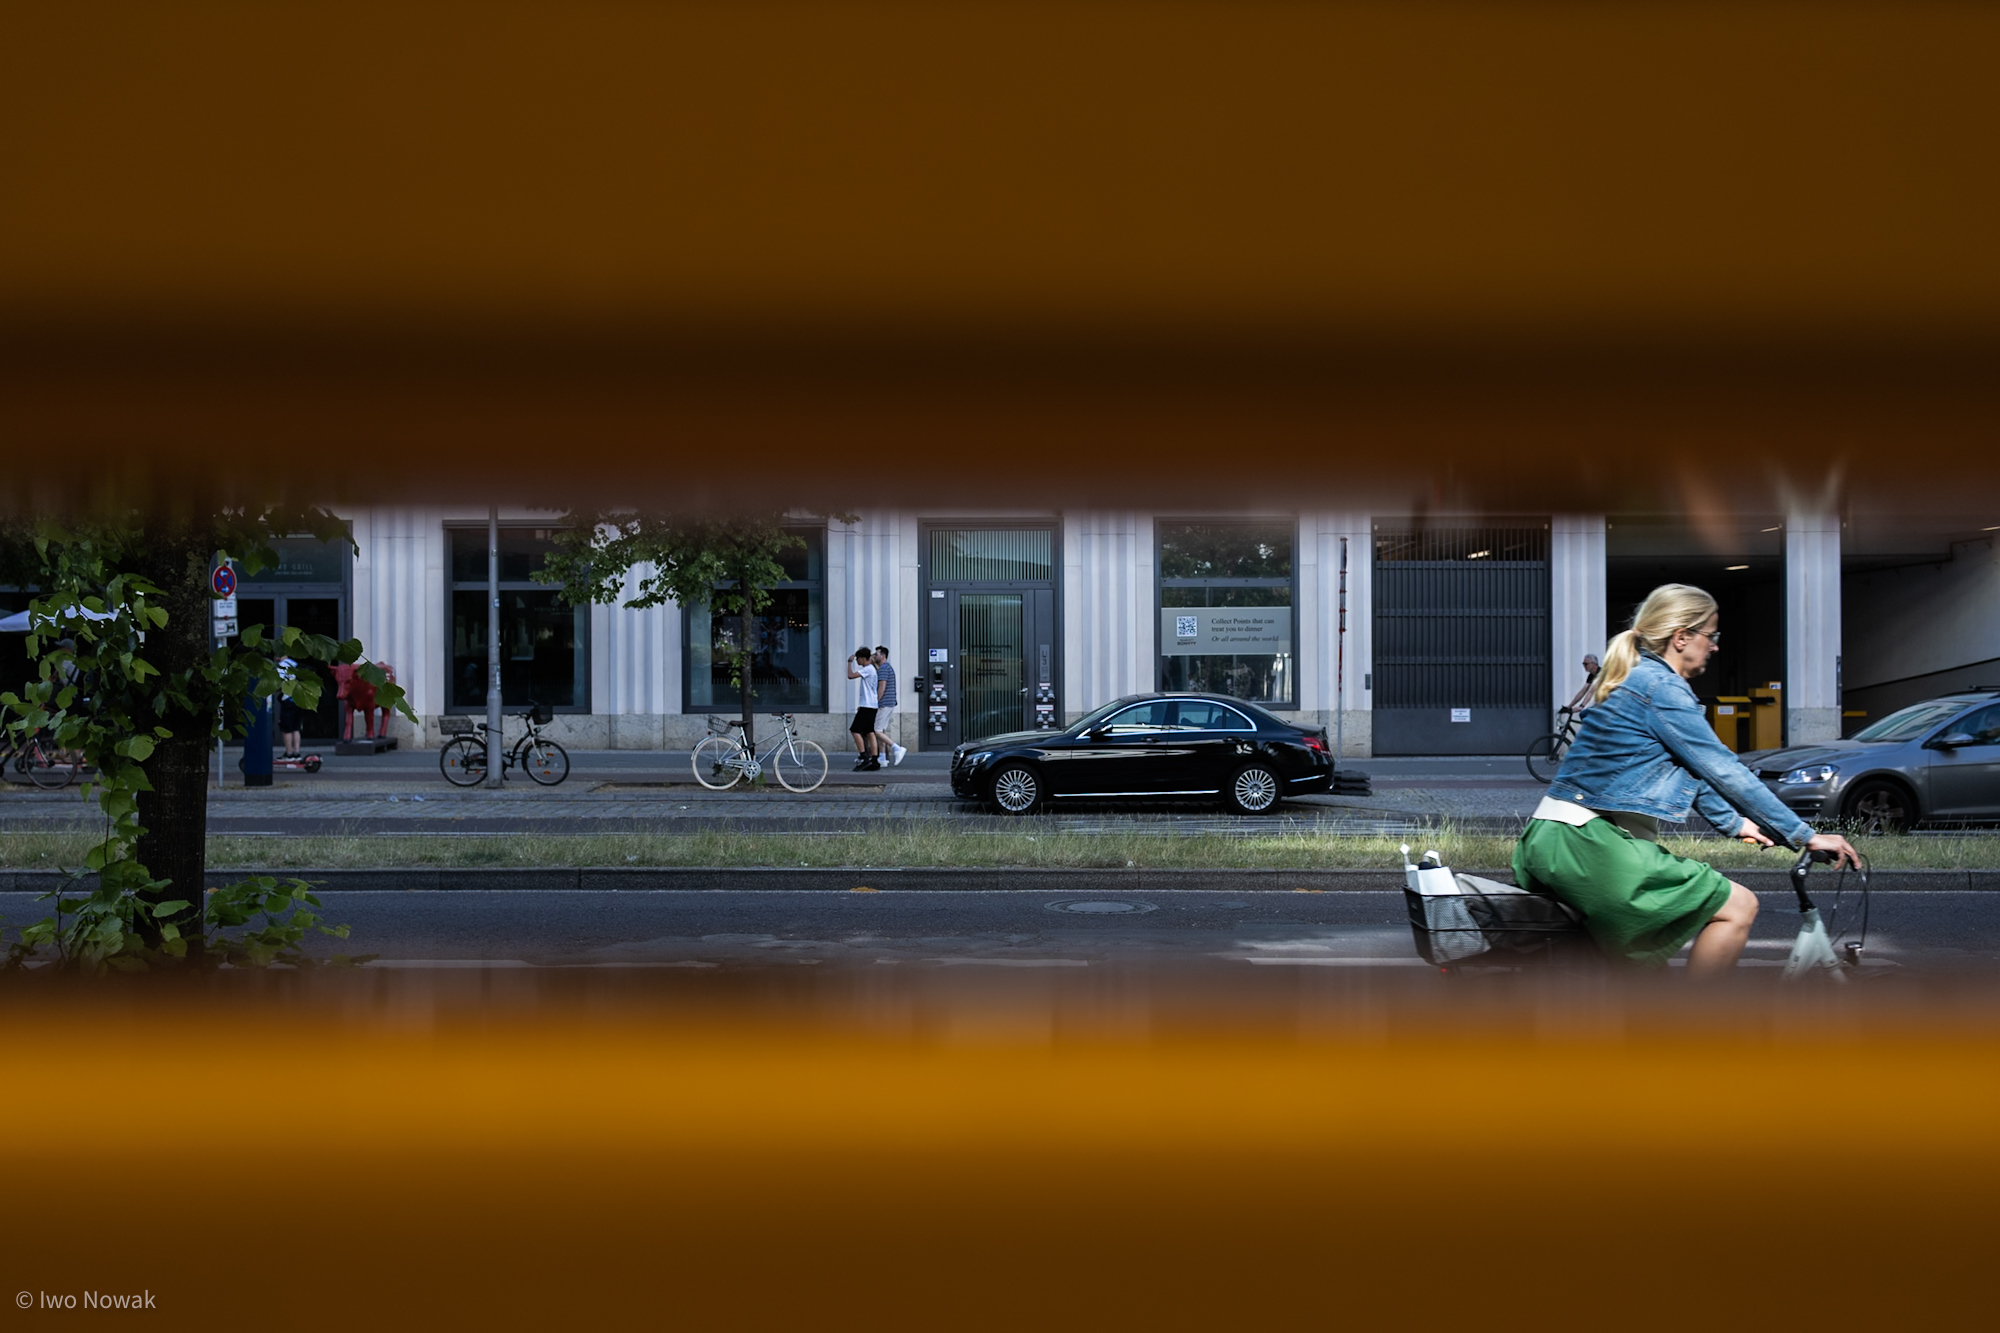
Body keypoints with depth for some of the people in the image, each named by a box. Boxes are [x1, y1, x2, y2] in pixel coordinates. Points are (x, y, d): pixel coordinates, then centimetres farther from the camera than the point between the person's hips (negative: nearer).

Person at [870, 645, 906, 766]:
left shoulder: (883, 669, -14)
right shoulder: (889, 668, 18)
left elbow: (881, 688, -20)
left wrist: (875, 704, -17)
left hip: (884, 705, -10)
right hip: (890, 704, 10)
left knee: (877, 731, -11)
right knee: (881, 731, 11)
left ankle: (897, 748, -16)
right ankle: (881, 758, 10)